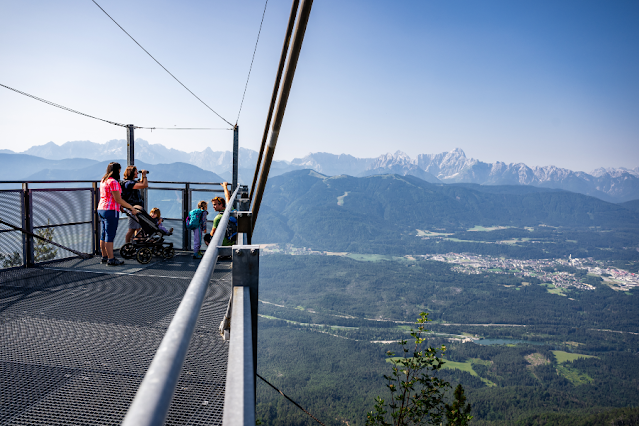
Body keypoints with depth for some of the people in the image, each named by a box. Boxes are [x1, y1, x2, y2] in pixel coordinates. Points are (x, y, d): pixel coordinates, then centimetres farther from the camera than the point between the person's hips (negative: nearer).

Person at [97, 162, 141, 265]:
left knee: (103, 235, 14)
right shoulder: (113, 182, -15)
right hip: (111, 210, -10)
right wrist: (131, 208, -12)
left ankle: (104, 257, 22)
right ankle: (111, 259, -1)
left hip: (101, 209, 10)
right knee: (110, 236, -5)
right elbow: (118, 199, -18)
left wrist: (120, 206, 26)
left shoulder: (103, 180, 14)